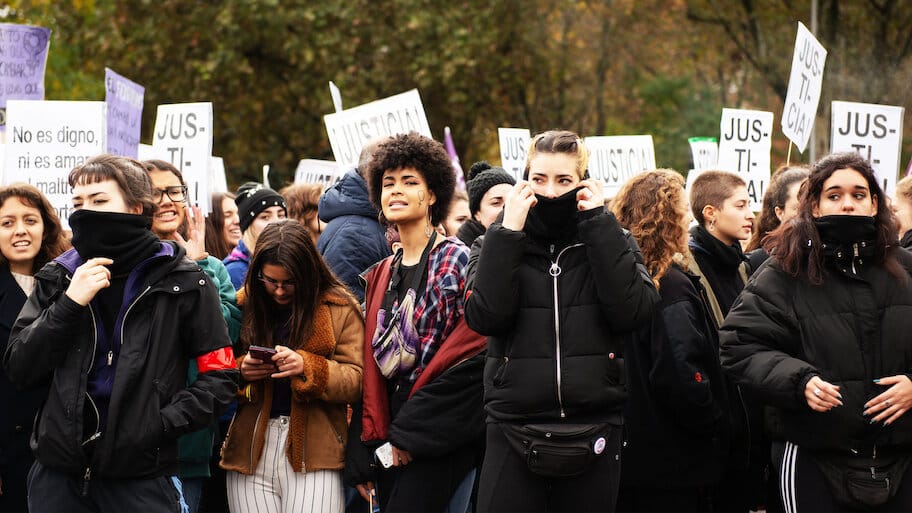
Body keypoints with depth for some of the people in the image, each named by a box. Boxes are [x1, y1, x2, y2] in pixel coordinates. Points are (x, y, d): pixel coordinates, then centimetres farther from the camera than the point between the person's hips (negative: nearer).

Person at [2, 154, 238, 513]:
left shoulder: (182, 282, -1)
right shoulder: (58, 278, 7)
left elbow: (220, 376, 1)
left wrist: (162, 423, -11)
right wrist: (69, 304, -10)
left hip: (140, 479, -3)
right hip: (58, 473, 3)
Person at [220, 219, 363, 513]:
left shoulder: (339, 308, 3)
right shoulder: (244, 306, 10)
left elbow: (357, 381, -2)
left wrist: (307, 366, -18)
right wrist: (240, 371, -9)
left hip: (313, 452, -2)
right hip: (250, 451, 2)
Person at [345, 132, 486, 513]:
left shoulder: (458, 261, -4)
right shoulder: (380, 275, 16)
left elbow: (473, 355, -14)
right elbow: (371, 365, 15)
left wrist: (410, 431, -13)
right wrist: (361, 459, 8)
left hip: (436, 444, -6)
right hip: (389, 443, 6)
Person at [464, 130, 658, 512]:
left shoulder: (610, 243, 7)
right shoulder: (498, 244, 6)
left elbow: (633, 312, -11)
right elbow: (485, 317, -11)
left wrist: (599, 223, -10)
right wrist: (508, 232, -13)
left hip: (593, 435, 1)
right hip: (514, 433, -1)